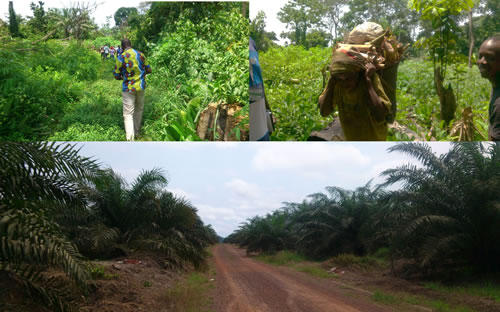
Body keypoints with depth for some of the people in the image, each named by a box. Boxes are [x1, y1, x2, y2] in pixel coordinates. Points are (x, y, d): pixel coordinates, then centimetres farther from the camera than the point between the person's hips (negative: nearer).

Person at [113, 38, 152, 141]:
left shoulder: (121, 57, -10)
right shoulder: (140, 54, 0)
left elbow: (117, 76, -6)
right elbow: (149, 70, 8)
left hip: (128, 88, -4)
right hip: (140, 86, 4)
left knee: (128, 114, -2)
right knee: (139, 109, 23)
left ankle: (130, 139, -12)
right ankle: (136, 132, 35)